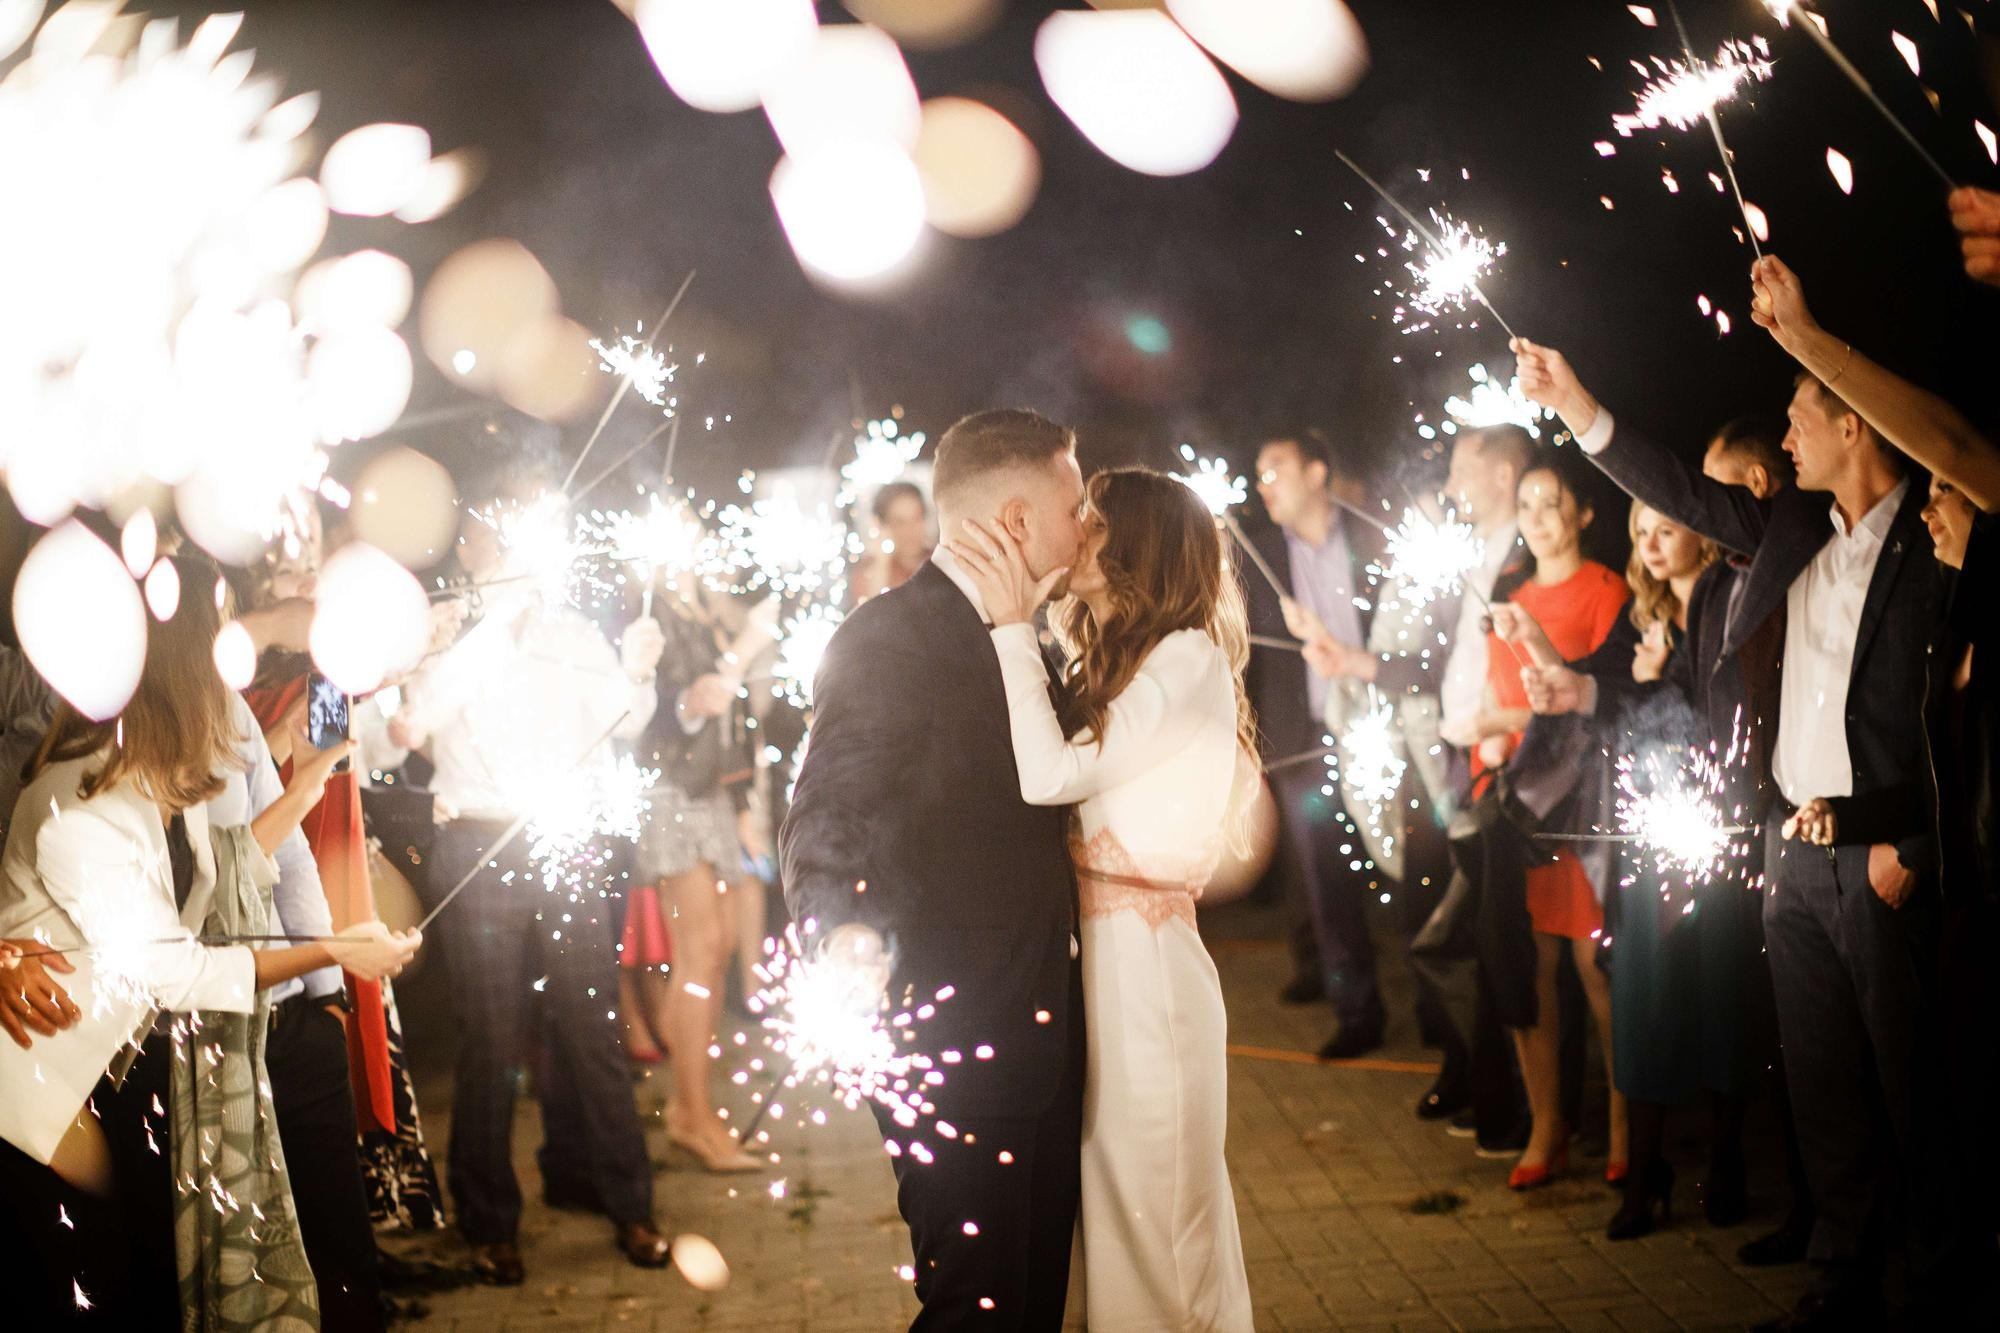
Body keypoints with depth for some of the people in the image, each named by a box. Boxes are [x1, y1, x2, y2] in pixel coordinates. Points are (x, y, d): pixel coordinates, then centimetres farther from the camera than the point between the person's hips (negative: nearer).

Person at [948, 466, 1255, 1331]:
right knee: (1115, 1204, 17)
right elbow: (1042, 771, 2)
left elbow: (1050, 773, -22)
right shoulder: (1106, 661, 14)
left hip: (1143, 958, -8)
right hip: (1093, 950, 8)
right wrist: (1022, 624, 0)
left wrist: (1014, 624, -17)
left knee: (1159, 1209, 4)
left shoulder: (1188, 659, -13)